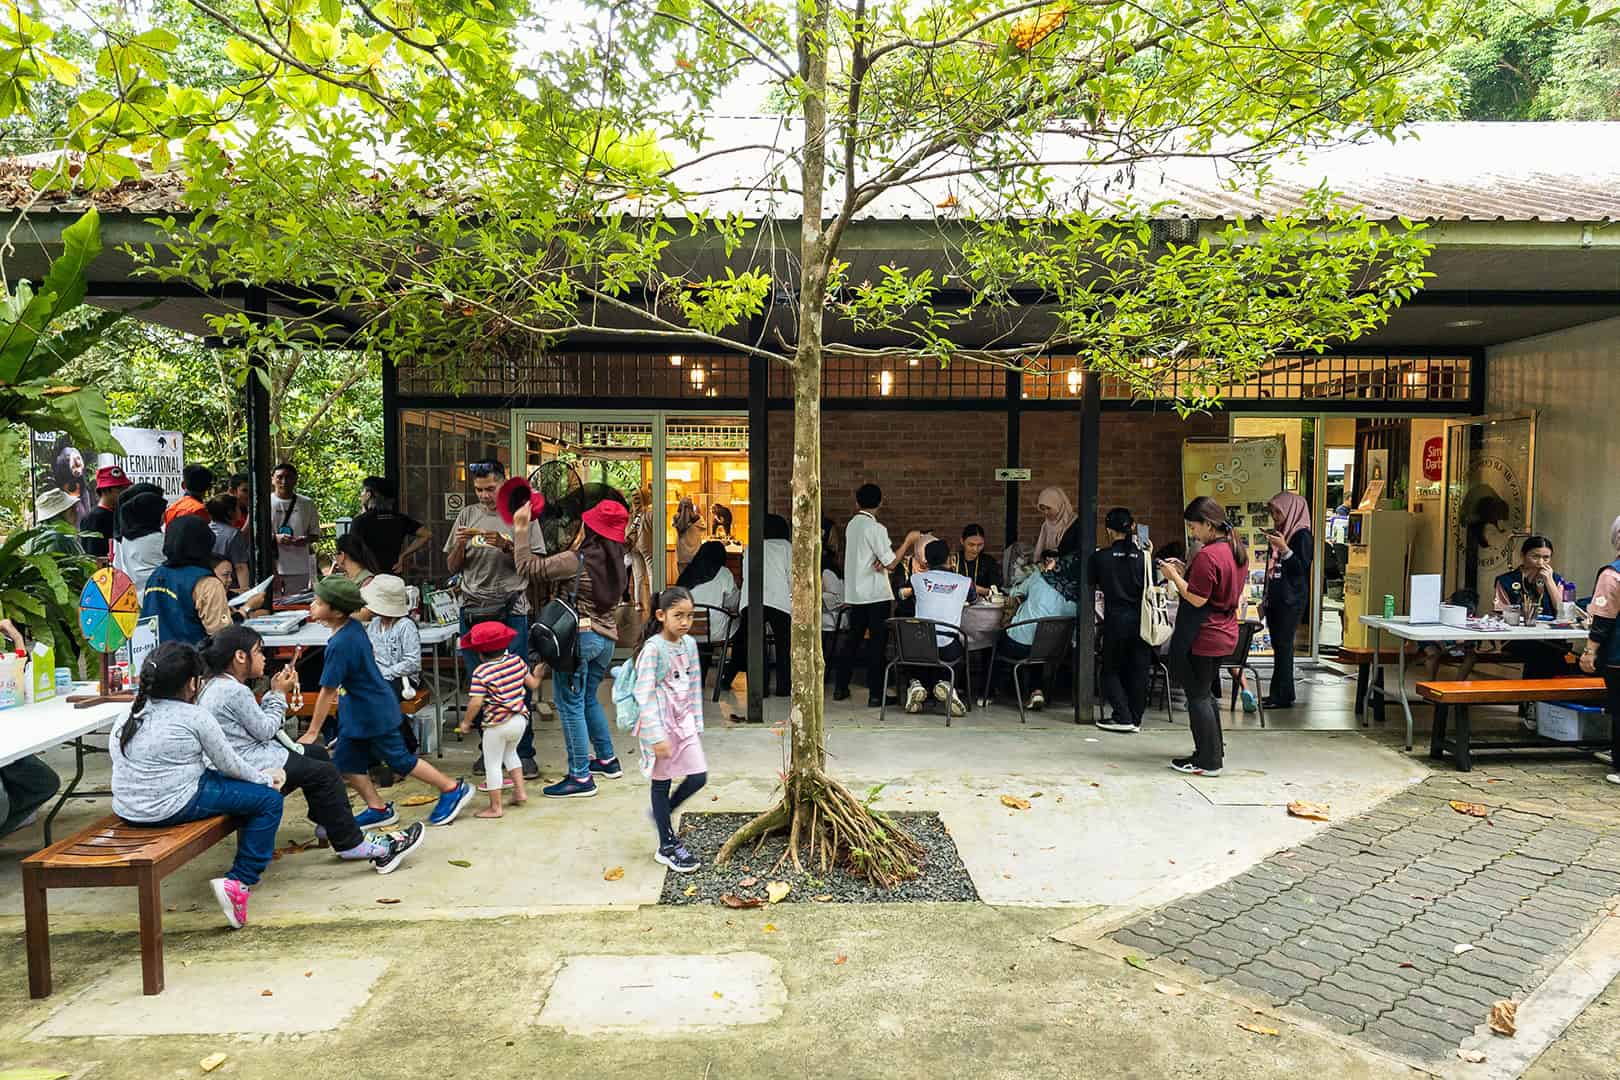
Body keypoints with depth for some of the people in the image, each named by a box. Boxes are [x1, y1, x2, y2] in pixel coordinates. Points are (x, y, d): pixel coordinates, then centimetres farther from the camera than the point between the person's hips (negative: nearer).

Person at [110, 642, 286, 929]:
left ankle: (257, 850, 36)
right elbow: (229, 764, -4)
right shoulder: (195, 717, -12)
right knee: (269, 800, -1)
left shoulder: (130, 715, 9)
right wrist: (265, 779, 13)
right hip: (170, 808, -8)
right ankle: (238, 883, -6)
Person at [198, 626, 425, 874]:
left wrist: (274, 692, 5)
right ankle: (351, 843, -7)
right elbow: (265, 730, -14)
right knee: (324, 773, -11)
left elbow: (256, 720, 13)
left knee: (317, 753, 19)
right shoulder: (235, 691, -21)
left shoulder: (217, 685, 13)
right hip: (248, 767, -11)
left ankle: (329, 824, 27)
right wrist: (278, 694, -3)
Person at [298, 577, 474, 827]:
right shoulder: (354, 626, -3)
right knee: (346, 762, 13)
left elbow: (327, 693, -22)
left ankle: (453, 789, 16)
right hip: (358, 713, 9)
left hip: (373, 714, -9)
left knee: (400, 760, 4)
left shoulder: (339, 645, -28)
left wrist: (312, 733, -14)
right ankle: (378, 809, 23)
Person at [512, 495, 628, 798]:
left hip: (578, 636, -8)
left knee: (571, 705, 0)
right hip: (606, 636, 8)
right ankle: (607, 760, 34)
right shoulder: (615, 560, 5)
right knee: (588, 699, 24)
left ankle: (581, 777, 2)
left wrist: (521, 532, -2)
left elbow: (530, 568, -10)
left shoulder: (577, 560, -15)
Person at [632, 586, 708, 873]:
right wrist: (657, 736, -22)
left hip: (684, 720, 6)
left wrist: (697, 722, 10)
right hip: (659, 722, -6)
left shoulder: (689, 643, 4)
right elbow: (645, 695, -19)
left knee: (698, 777, 4)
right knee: (662, 782, 6)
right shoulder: (653, 648, -17)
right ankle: (667, 846, 18)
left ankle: (663, 813, 31)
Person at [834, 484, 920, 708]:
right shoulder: (876, 528, -14)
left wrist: (879, 560, -4)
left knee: (853, 640, 16)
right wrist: (907, 541, -3)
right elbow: (891, 563, -13)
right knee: (877, 643, -1)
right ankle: (875, 694, -1)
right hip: (876, 595, -7)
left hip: (855, 594, 7)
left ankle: (840, 688, 20)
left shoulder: (851, 525, 8)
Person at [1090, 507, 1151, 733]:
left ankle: (1123, 717, 2)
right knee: (1138, 670, 11)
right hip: (1140, 619, 3)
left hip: (1115, 619, -3)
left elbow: (1093, 582, 7)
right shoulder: (1143, 556, -2)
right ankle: (1135, 719, 15)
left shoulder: (1101, 557, -7)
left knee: (1111, 670, 10)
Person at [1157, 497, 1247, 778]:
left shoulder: (1207, 555, -22)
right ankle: (1215, 749, 32)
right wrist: (1184, 571, 8)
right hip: (1224, 634, 10)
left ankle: (1208, 762, 7)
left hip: (1202, 637, -9)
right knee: (1206, 692, 22)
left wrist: (1174, 576, -10)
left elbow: (1197, 599, -22)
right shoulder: (1237, 550, 8)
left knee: (1197, 696, 1)